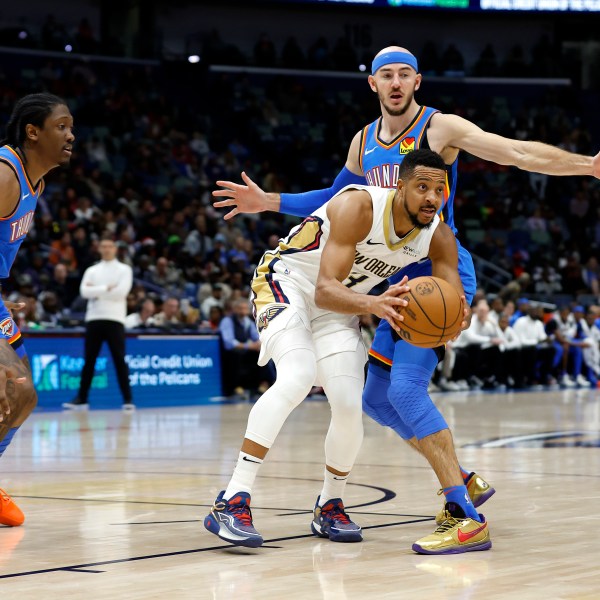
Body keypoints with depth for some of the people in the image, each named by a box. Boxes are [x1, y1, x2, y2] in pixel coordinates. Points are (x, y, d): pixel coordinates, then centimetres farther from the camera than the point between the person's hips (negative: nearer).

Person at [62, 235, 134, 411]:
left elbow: (121, 292, -11)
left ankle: (127, 399, -1)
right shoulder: (91, 270, 13)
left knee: (119, 360, -4)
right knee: (89, 360, 5)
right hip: (94, 318, 3)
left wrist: (96, 291, -5)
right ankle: (81, 399, 9)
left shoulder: (124, 270, 5)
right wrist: (107, 288, -11)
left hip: (115, 319, -3)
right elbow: (84, 291, -3)